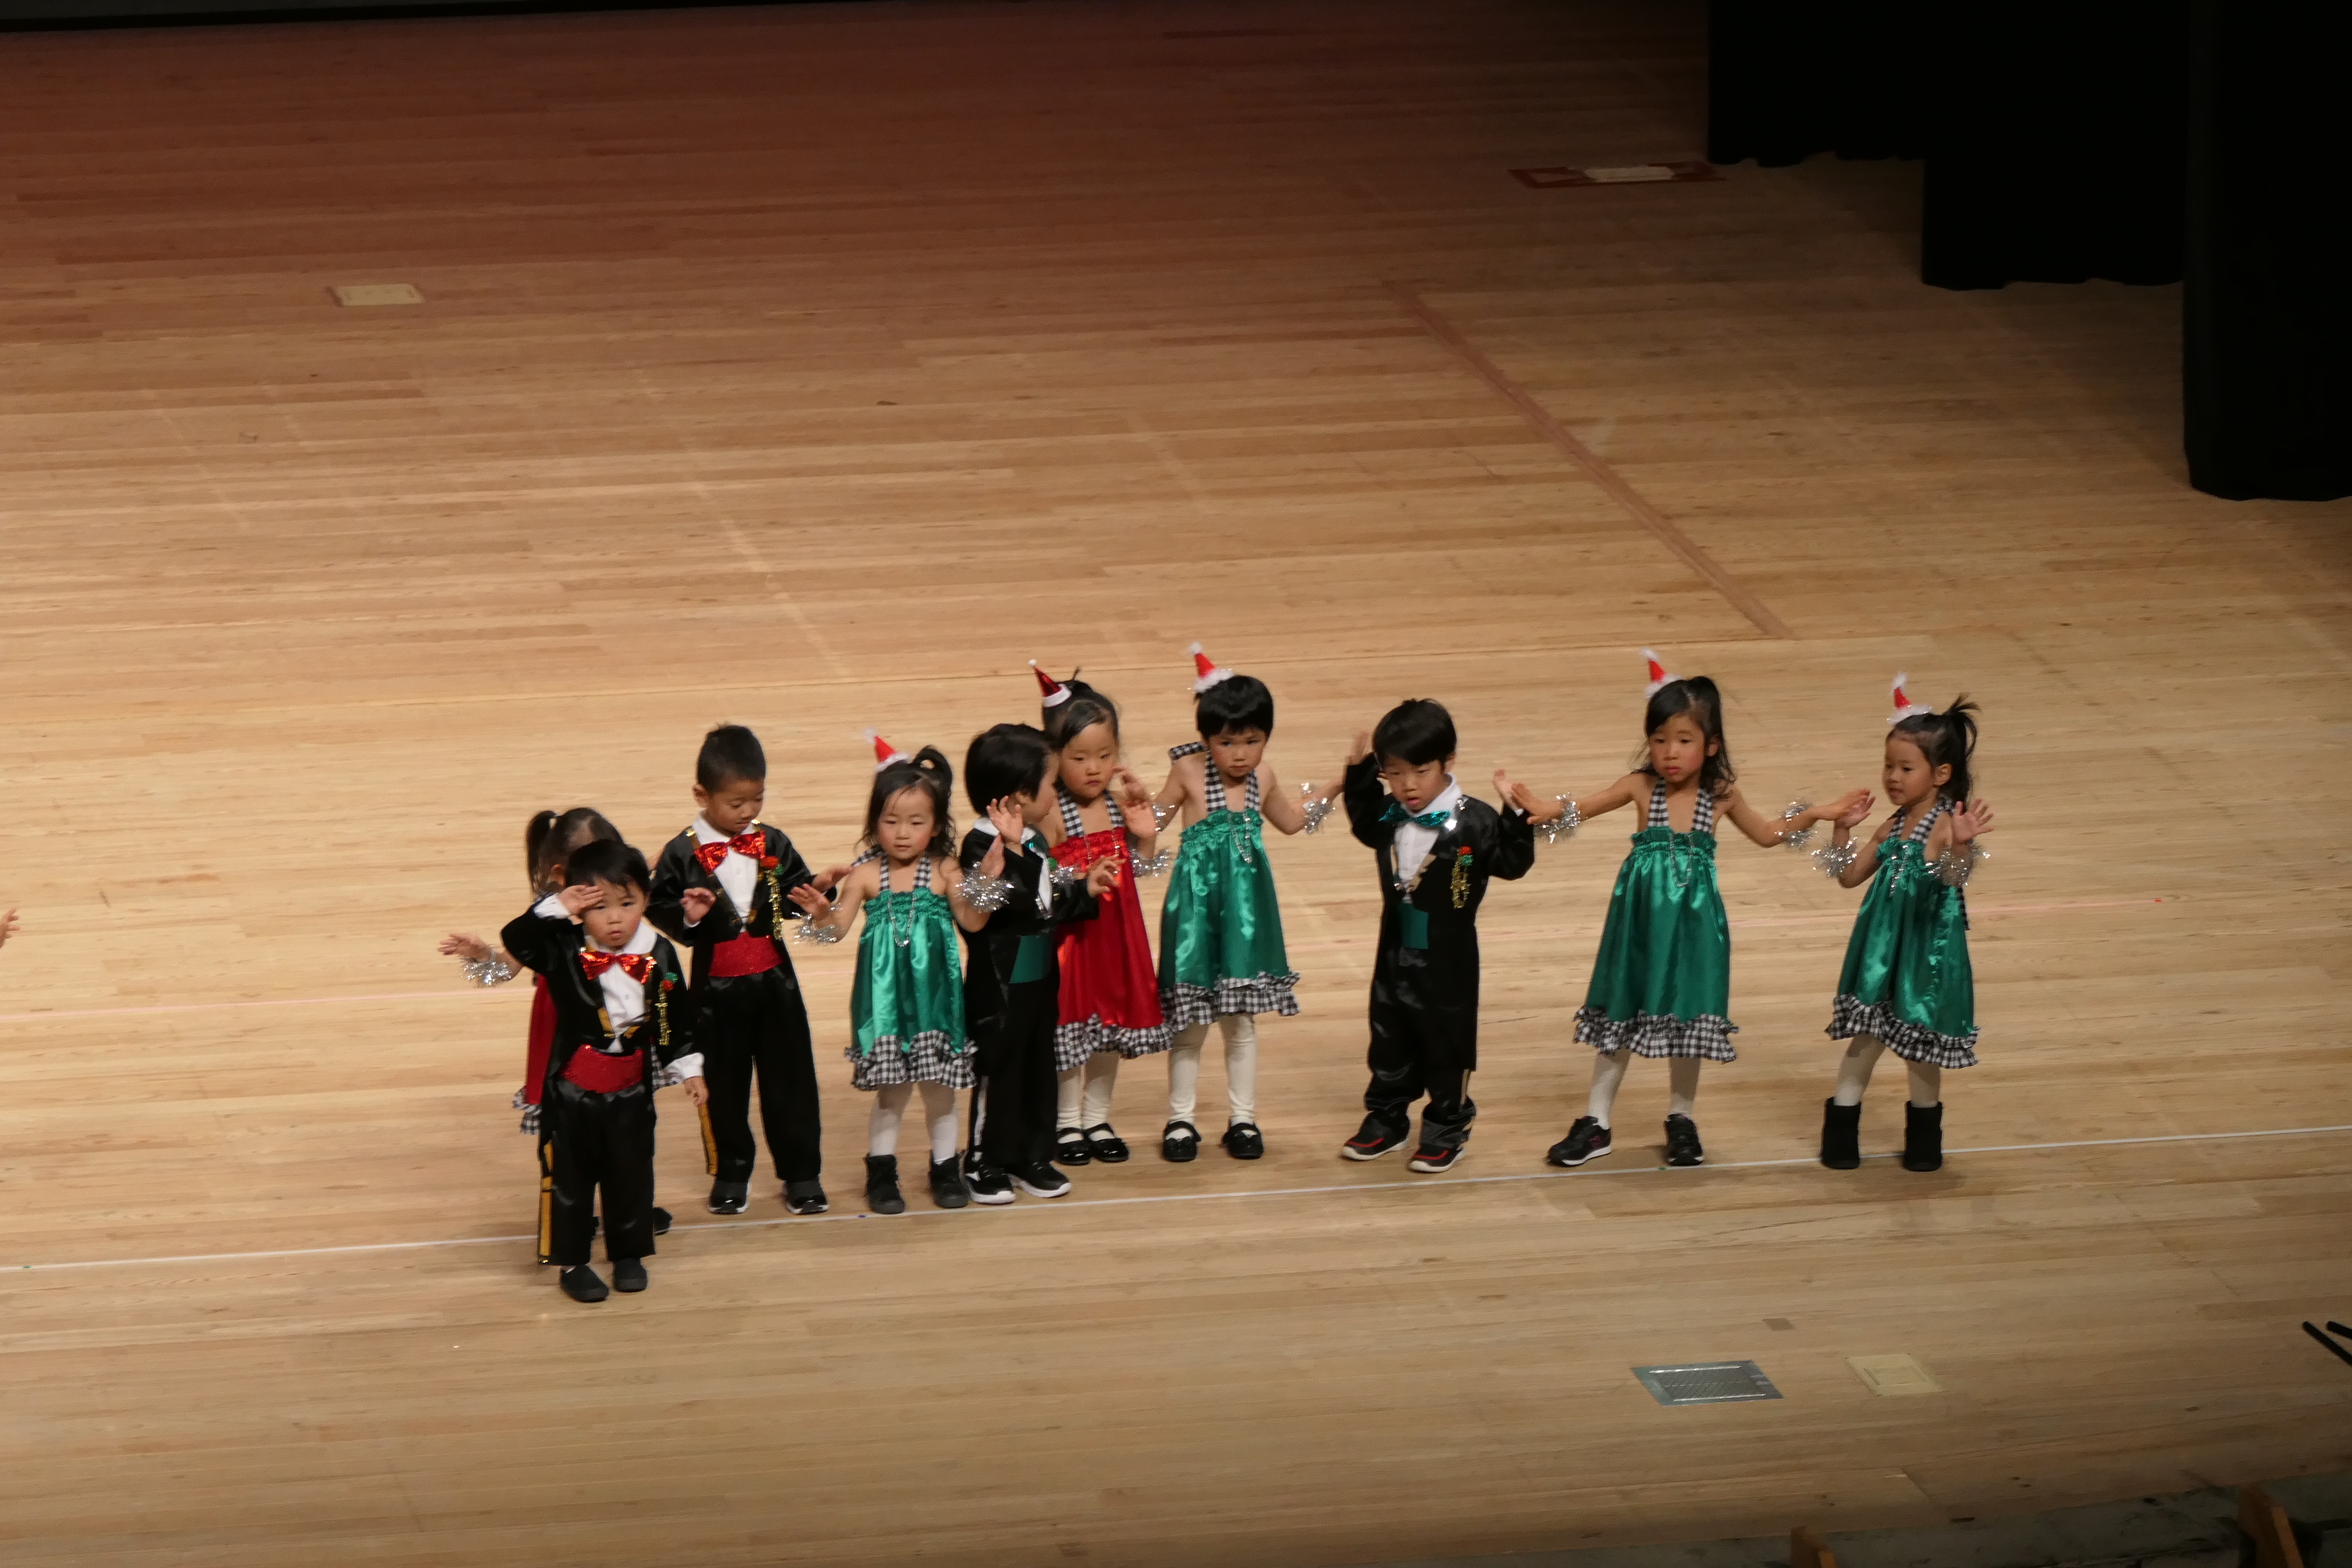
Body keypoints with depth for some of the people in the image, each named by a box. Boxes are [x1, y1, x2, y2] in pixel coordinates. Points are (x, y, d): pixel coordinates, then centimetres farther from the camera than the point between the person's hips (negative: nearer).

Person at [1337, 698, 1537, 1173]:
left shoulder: (1471, 822, -19)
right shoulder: (1389, 817, -3)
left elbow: (1511, 862, -20)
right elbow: (1364, 824, 19)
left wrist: (1516, 815, -33)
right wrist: (1359, 774, 7)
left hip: (1448, 962, -5)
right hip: (1395, 956, 5)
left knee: (1446, 1045, 7)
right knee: (1390, 1044, 16)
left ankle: (1448, 1130, 20)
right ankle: (1386, 1120, 31)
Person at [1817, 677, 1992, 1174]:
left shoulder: (1945, 824, -17)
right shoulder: (1893, 825, 3)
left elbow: (1953, 875, -35)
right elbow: (1850, 875, 11)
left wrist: (1960, 846, -54)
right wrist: (1843, 830, 1)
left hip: (1927, 947, -5)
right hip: (1881, 945, 5)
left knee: (1920, 1039, 9)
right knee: (1868, 1033, 10)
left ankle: (1924, 1131, 27)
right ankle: (1841, 1128, 19)